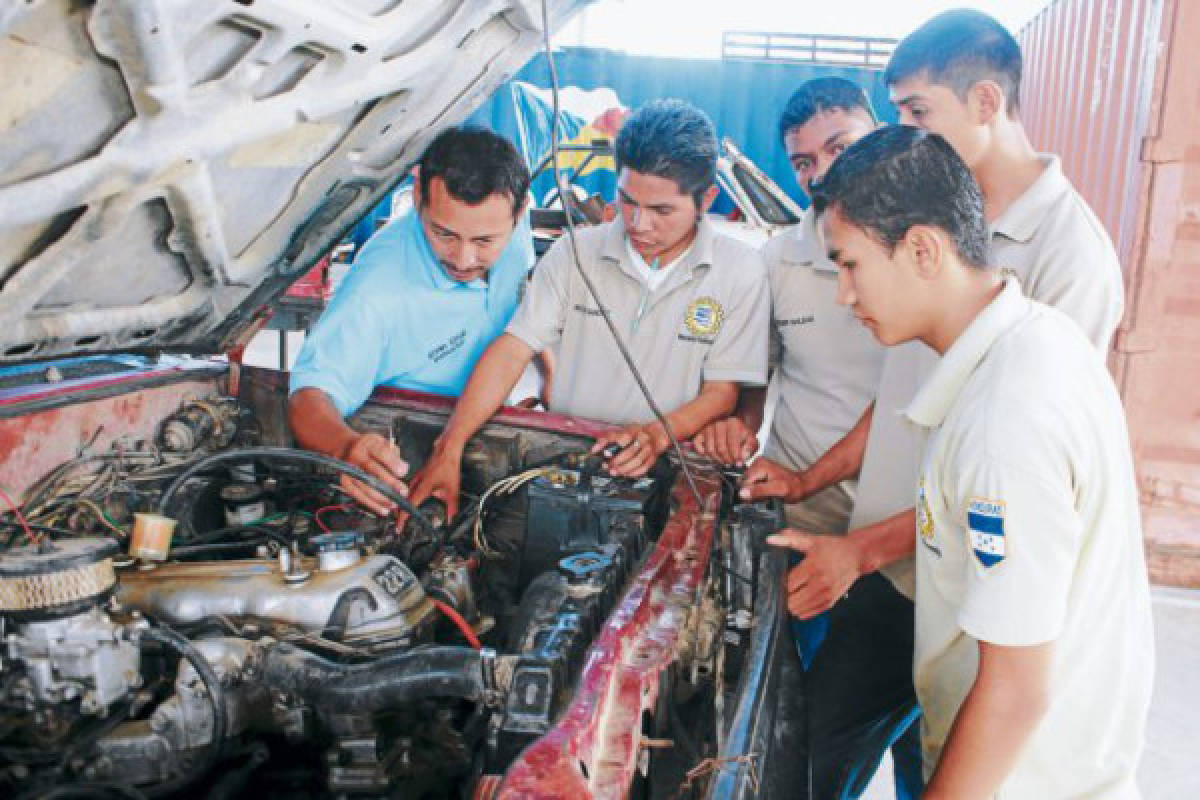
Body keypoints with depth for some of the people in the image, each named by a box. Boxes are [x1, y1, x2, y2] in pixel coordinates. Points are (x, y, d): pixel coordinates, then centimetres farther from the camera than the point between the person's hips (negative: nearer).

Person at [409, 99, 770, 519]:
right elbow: (510, 353, -5)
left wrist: (658, 433, -21)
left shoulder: (742, 273, -3)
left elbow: (723, 389, -1)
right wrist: (449, 450, -15)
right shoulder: (574, 252, 0)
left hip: (664, 469, -1)